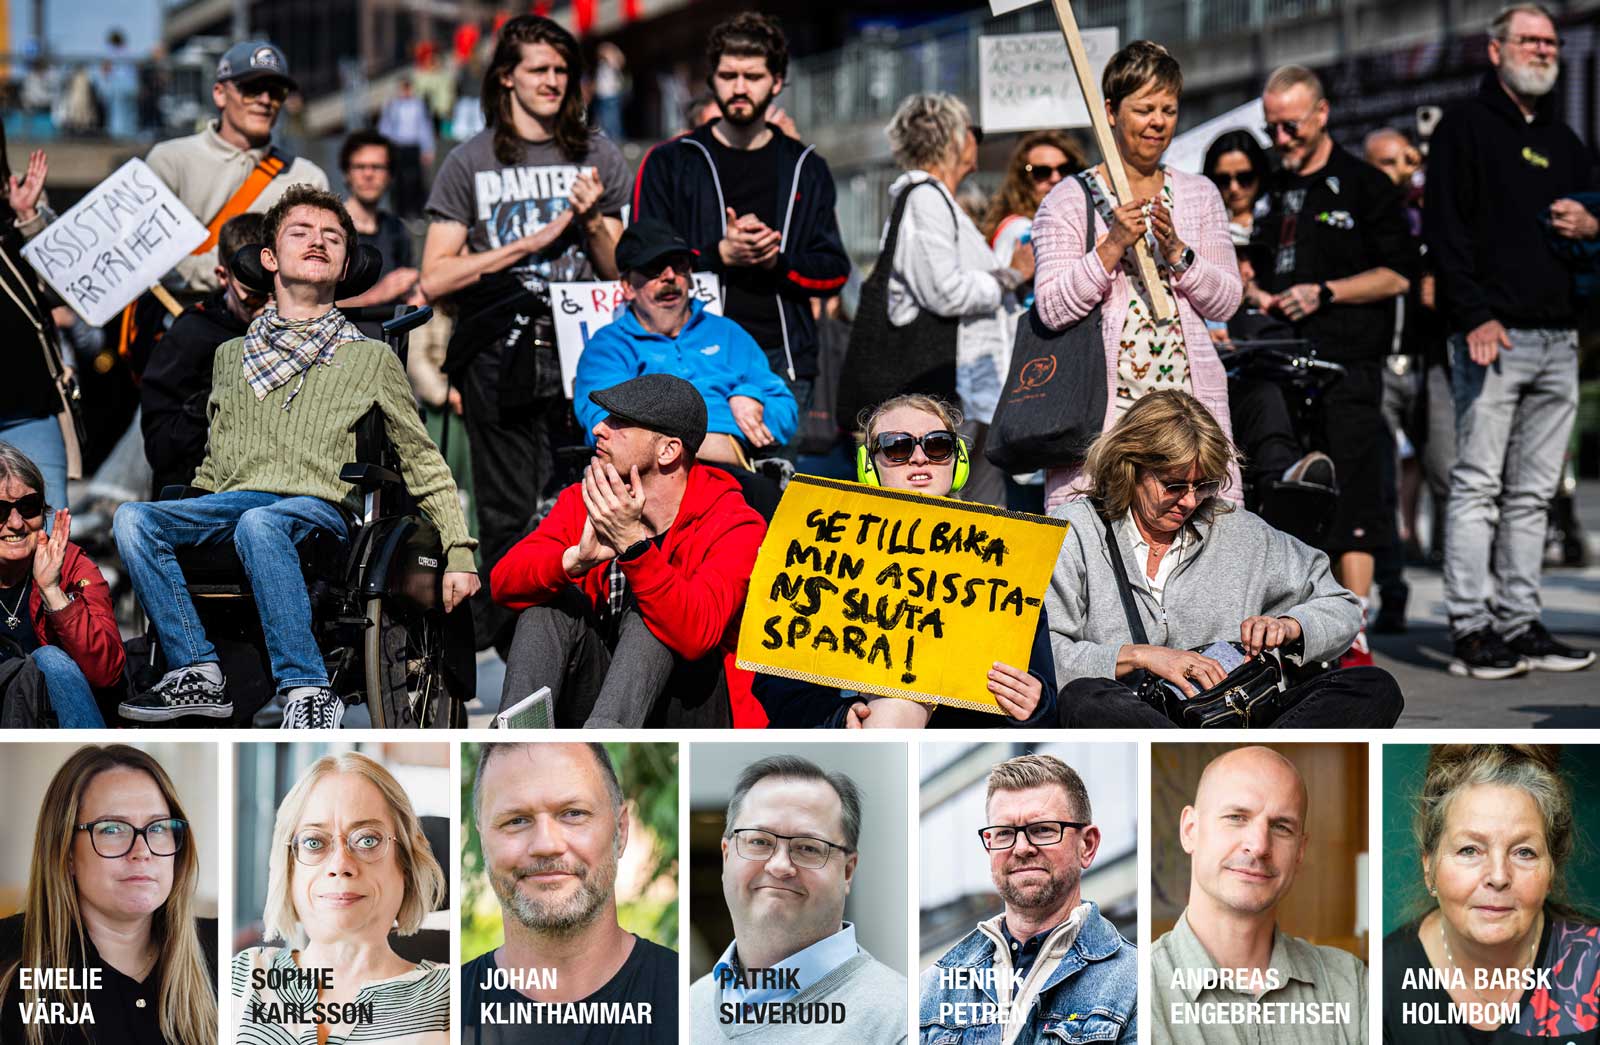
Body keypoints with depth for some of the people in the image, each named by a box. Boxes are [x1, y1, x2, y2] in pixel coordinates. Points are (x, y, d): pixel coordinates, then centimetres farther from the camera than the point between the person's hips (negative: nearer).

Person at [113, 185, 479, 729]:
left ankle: (306, 689, -40)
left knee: (259, 524, -40)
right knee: (133, 517, -27)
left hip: (320, 509, -4)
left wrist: (459, 553, 7)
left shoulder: (372, 358, 19)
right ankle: (197, 673, -29)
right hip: (229, 502, 4)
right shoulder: (231, 356, 27)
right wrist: (175, 523, 13)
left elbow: (424, 465, 17)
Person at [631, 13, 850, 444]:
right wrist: (721, 254, -12)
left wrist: (776, 260, -9)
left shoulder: (806, 169, 16)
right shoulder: (669, 163, 8)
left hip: (783, 361, 2)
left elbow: (835, 270, 11)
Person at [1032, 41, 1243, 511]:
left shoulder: (1199, 195, 15)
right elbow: (1052, 308, -5)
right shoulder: (1068, 200, 4)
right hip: (1101, 403, -3)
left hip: (1191, 399, 3)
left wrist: (1176, 252, -7)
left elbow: (1227, 301, 9)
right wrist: (1112, 246, -14)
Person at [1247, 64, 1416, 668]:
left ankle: (1354, 636, -9)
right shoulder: (1273, 193, 19)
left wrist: (1324, 293, -12)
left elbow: (1397, 274, -3)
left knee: (1351, 499, -9)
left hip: (1347, 363, -6)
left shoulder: (1364, 186, 1)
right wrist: (1256, 294, 6)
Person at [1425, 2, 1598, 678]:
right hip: (1492, 336, -6)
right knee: (1478, 485, -9)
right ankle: (1471, 630, -9)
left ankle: (1520, 624, 10)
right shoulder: (1465, 127, 2)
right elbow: (1446, 228, -7)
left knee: (1532, 493, 7)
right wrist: (1475, 315, -18)